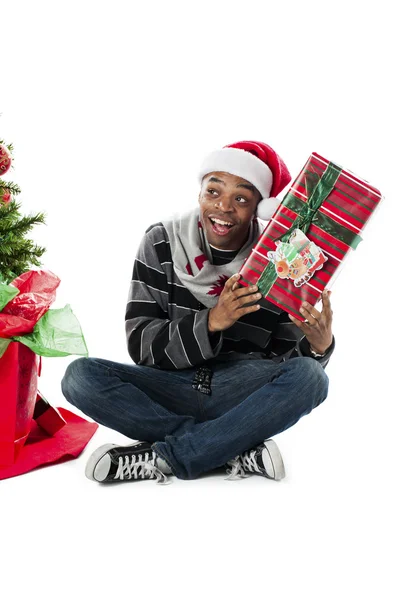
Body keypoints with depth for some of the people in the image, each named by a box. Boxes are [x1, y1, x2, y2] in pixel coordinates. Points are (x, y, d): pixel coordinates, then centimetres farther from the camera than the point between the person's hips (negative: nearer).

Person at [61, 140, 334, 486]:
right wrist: (211, 322, -26)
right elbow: (140, 345, -11)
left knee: (310, 377, -29)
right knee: (80, 376, -23)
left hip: (243, 395, 0)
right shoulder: (161, 243, -6)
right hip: (172, 389, 1)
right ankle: (238, 450, -21)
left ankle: (163, 457, -21)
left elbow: (285, 360, -4)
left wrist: (318, 347, -27)